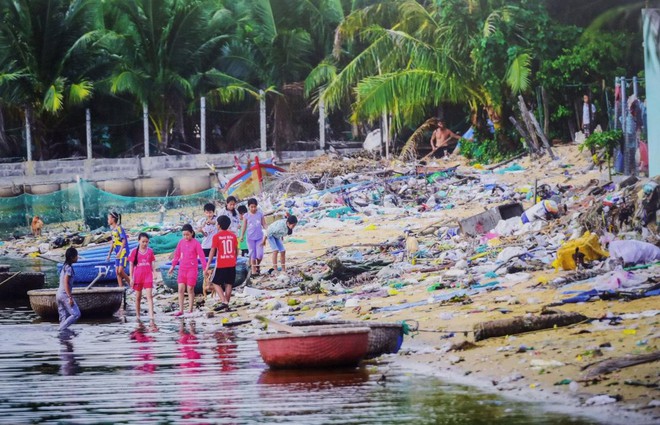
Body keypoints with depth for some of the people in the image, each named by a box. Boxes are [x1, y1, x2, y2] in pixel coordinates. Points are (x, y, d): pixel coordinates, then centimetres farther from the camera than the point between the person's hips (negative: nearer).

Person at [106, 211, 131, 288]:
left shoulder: (119, 228, -13)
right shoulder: (113, 229, 13)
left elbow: (124, 241, -19)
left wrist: (120, 252, -25)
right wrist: (109, 254, 21)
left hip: (123, 252, -9)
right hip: (118, 254, 9)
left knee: (121, 271, -13)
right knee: (117, 272, 5)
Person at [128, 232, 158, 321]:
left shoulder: (150, 251, 4)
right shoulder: (134, 252, 0)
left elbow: (153, 264, 9)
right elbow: (131, 265, 3)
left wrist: (154, 274, 2)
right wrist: (131, 278, -1)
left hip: (148, 276, 0)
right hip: (138, 276, 0)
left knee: (149, 295, -10)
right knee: (138, 297, 10)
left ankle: (151, 315, -17)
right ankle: (137, 315, 21)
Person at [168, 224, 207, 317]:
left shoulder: (196, 243, -7)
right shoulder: (181, 242, 5)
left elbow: (201, 256, -6)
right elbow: (177, 255, 15)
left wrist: (205, 268, -8)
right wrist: (173, 266, 18)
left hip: (192, 269, -4)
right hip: (182, 268, 4)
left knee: (190, 289, 0)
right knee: (181, 289, -2)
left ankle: (190, 310, 7)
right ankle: (180, 310, 2)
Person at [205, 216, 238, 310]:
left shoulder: (217, 236, -8)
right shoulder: (232, 235, 5)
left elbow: (212, 251, -9)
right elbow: (236, 250, 11)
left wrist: (207, 266, -7)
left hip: (221, 264, -4)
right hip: (232, 264, 4)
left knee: (216, 283, 6)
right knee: (229, 284, 11)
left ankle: (224, 301, -11)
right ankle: (227, 302, 9)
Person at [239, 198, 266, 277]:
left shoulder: (260, 214, 2)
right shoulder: (246, 216, 0)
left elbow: (264, 225, 7)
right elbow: (244, 227, 4)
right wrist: (242, 236, -4)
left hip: (259, 237, 0)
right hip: (250, 238, 0)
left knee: (260, 254, -7)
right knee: (252, 255, 2)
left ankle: (257, 266, 23)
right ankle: (254, 271, 9)